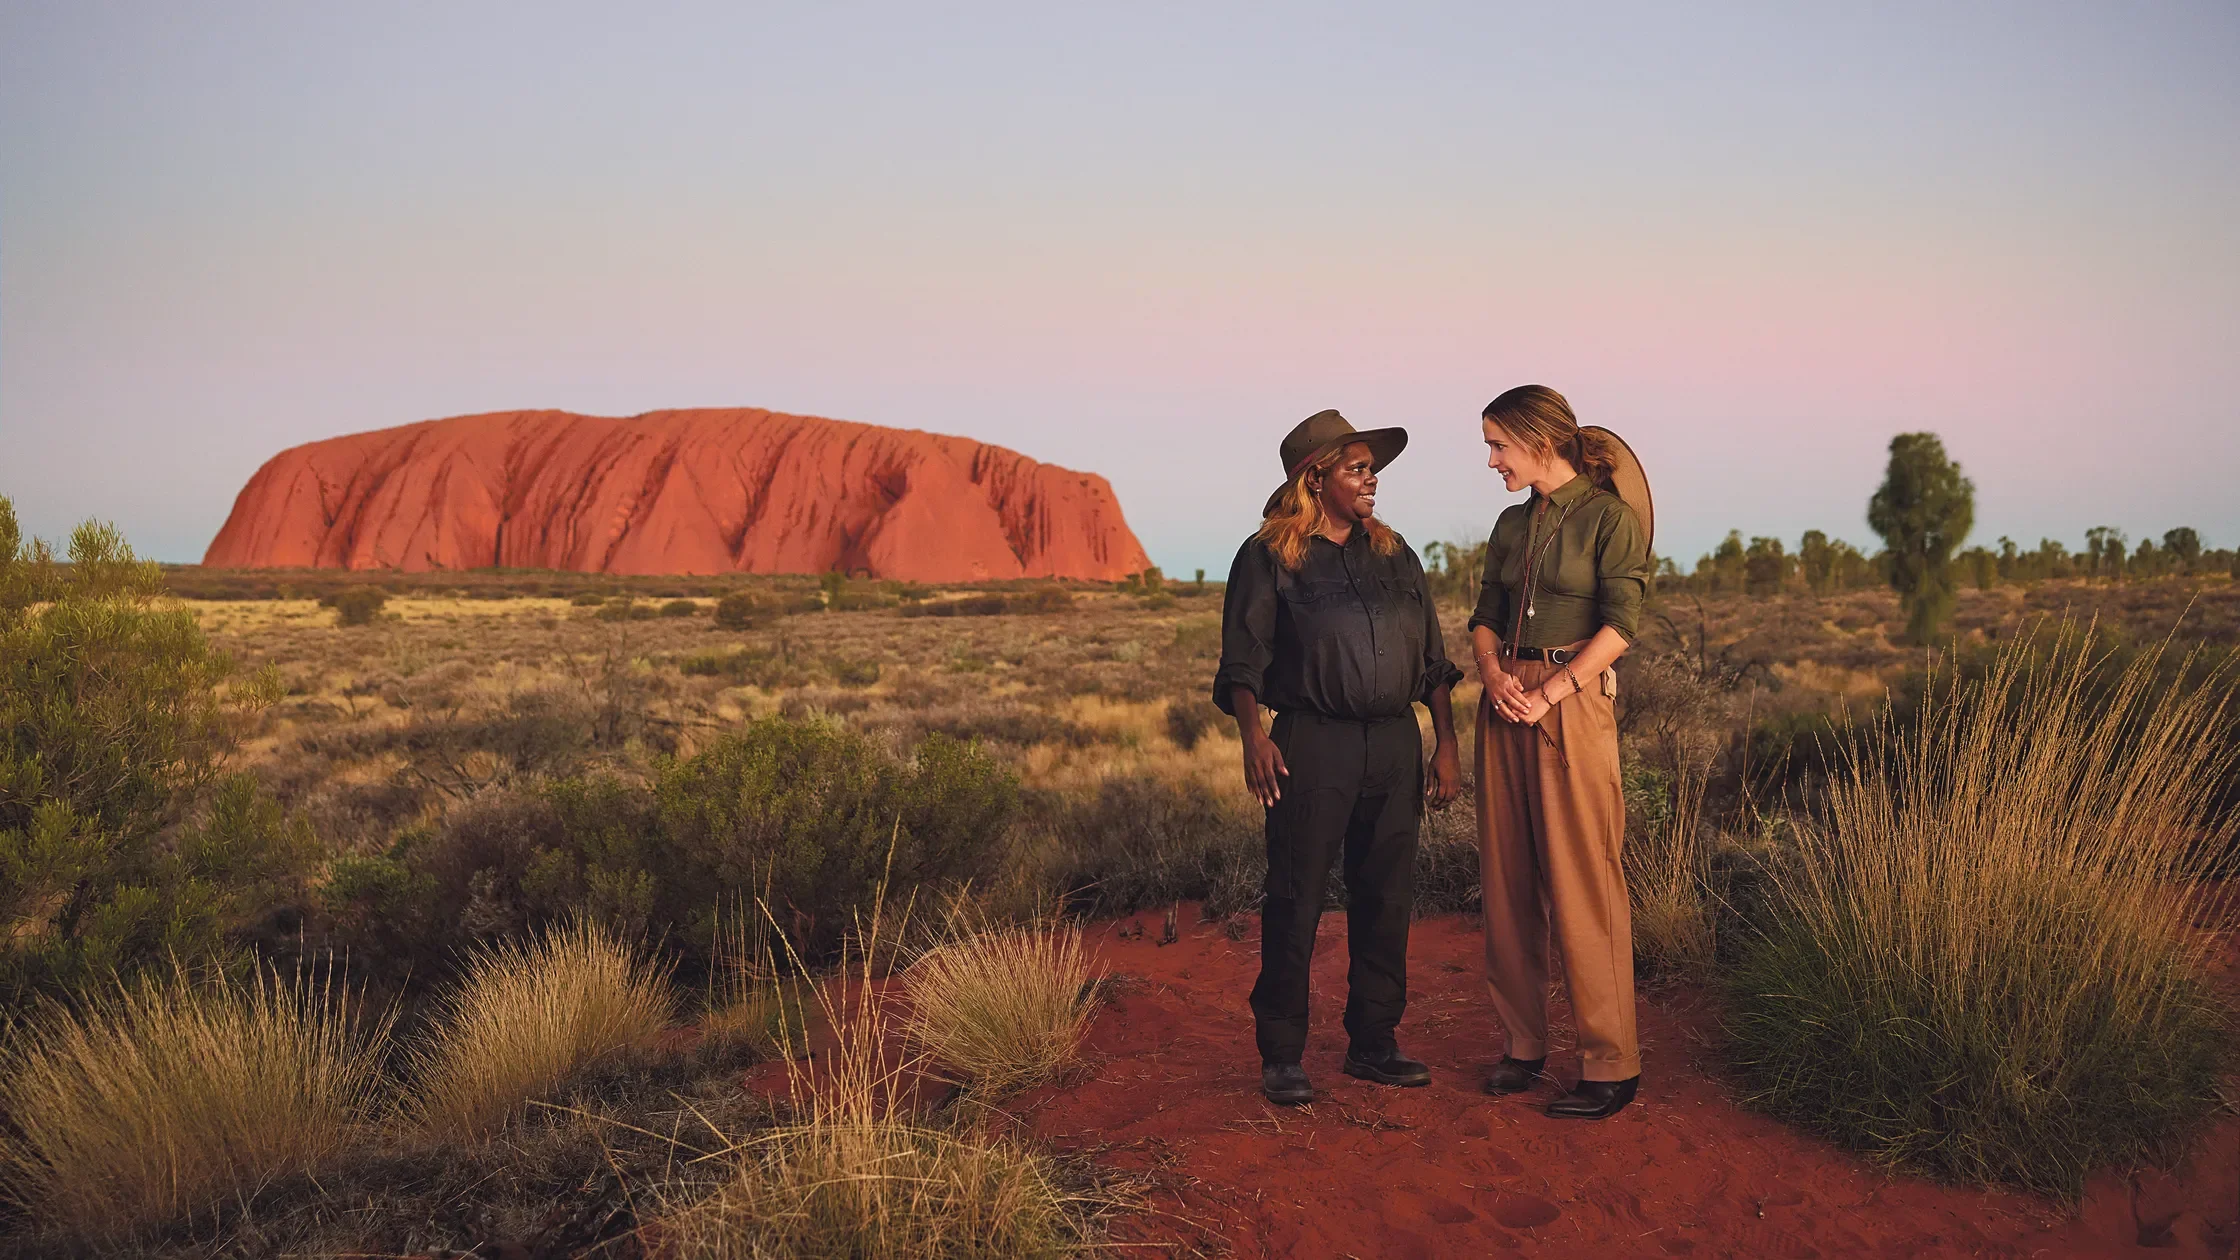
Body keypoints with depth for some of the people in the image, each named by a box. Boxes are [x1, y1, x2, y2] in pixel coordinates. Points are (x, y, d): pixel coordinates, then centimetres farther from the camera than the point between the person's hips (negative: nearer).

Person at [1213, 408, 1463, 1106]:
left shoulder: (1393, 553, 15)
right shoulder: (1269, 557, 0)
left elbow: (1432, 659, 17)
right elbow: (1243, 662, -4)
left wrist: (1445, 743, 10)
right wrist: (1254, 736, -19)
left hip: (1396, 742, 5)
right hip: (1314, 742, -5)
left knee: (1386, 898, 8)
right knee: (1296, 899, -3)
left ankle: (1373, 1043, 20)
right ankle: (1281, 1055, 6)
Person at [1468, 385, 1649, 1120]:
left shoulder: (1608, 518, -4)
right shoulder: (1512, 524, 15)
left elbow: (1620, 626, -11)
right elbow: (1485, 618, 14)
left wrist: (1548, 692, -18)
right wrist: (1493, 673, -6)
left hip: (1573, 704, -7)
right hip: (1505, 706, 7)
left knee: (1581, 883, -6)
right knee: (1507, 878, 7)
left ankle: (1611, 1065, 1)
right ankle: (1523, 1042, 17)